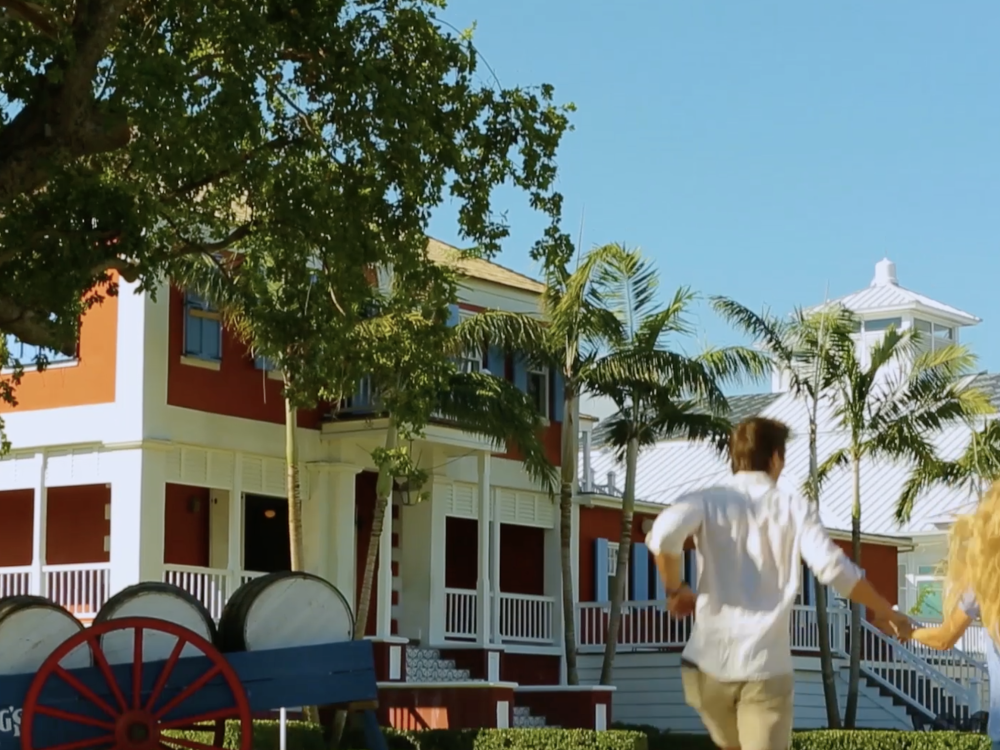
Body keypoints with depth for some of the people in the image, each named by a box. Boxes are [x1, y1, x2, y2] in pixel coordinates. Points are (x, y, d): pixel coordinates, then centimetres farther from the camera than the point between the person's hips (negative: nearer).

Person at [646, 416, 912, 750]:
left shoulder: (708, 501, 3)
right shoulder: (795, 508, 3)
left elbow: (665, 532, -18)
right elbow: (832, 567, -9)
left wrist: (675, 588, -1)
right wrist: (885, 611, 4)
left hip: (707, 663, 2)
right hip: (765, 666, -2)